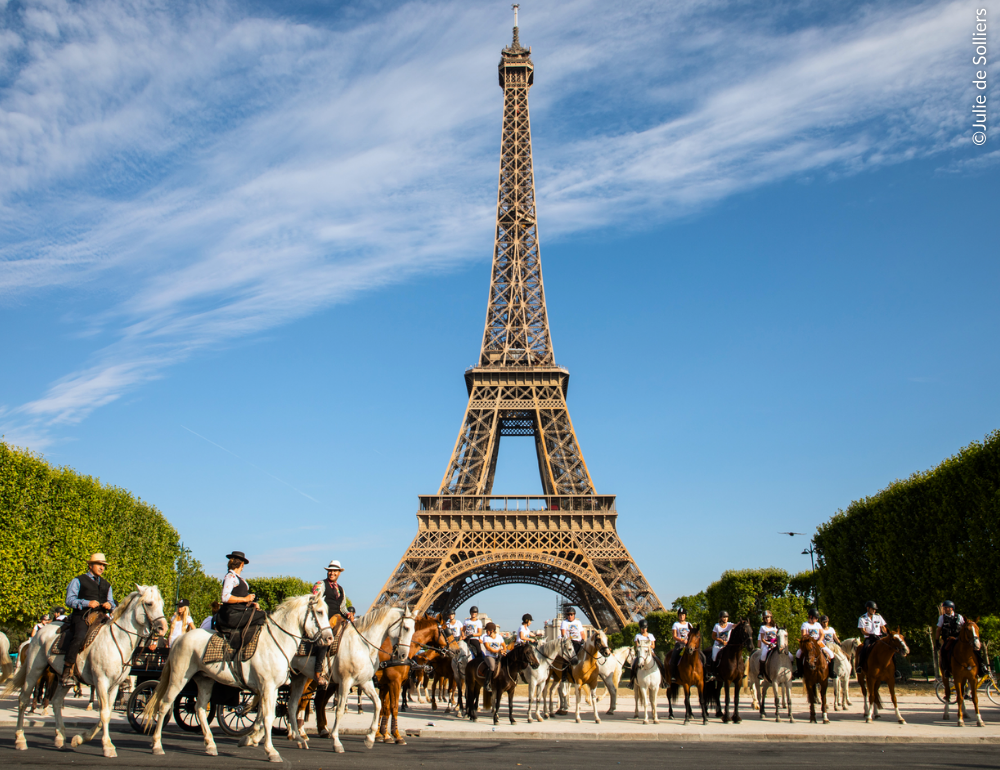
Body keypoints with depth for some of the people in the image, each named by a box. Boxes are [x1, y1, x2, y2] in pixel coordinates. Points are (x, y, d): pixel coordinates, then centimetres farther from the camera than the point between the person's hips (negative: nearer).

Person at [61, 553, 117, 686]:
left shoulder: (106, 585, 28)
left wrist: (110, 605, 0)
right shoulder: (78, 581, 13)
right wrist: (87, 603, -13)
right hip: (81, 617, -5)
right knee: (79, 637, -34)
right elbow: (69, 600, 1)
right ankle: (68, 671, -28)